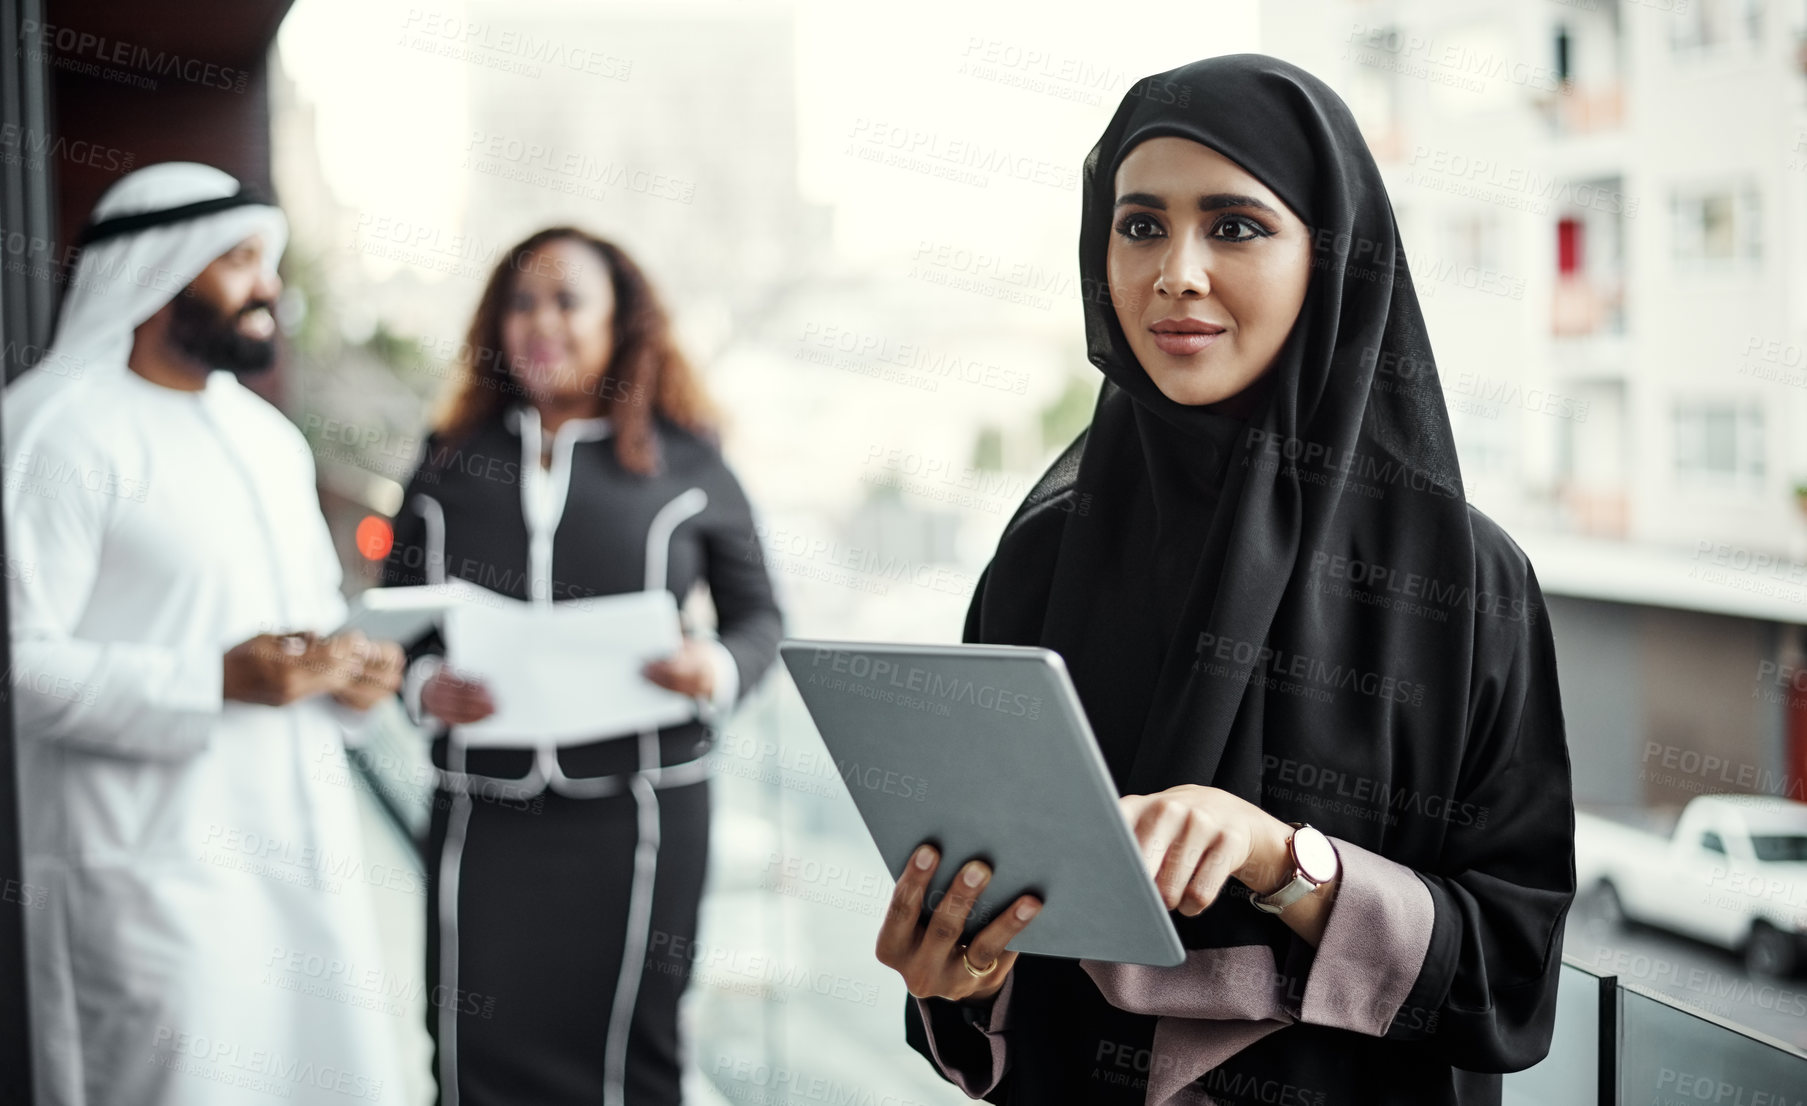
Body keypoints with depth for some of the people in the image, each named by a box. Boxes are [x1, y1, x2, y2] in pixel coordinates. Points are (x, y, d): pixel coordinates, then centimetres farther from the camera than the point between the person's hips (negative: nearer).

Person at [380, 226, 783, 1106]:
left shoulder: (685, 463, 4)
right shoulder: (451, 459, 9)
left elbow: (758, 615, 9)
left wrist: (719, 671, -12)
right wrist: (425, 684, -8)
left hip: (637, 807, -1)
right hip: (483, 809, 2)